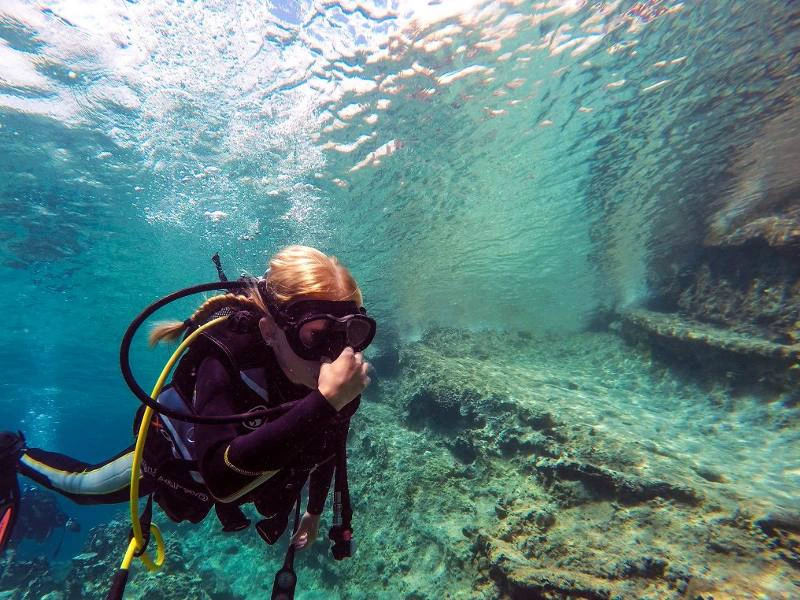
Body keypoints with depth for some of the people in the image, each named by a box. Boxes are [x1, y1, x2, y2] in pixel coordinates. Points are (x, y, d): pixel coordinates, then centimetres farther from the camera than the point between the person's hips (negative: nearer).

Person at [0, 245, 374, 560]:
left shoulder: (337, 376, -28)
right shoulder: (228, 359, -44)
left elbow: (329, 446, -7)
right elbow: (223, 479, -55)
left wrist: (314, 510, 6)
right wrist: (323, 402, -63)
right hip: (176, 458, -4)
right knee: (80, 485, 24)